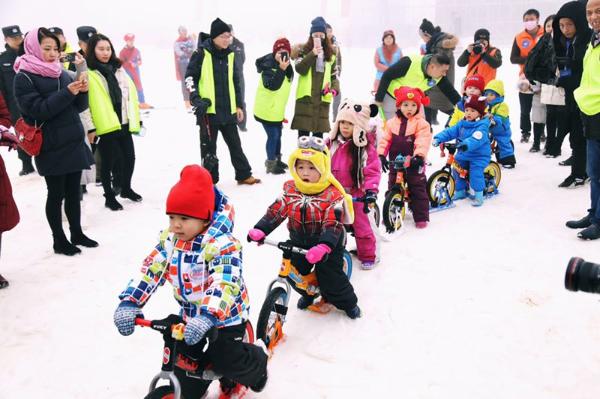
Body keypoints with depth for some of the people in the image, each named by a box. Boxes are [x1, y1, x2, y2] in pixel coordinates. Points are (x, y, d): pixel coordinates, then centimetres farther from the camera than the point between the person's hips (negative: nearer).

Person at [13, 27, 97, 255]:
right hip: (51, 148, -5)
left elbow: (79, 107, 13)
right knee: (56, 194, 5)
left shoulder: (62, 73, 10)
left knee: (73, 191, 12)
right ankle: (59, 240, 17)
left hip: (73, 142, 5)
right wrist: (67, 92, -23)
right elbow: (37, 109, -17)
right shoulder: (24, 78, -6)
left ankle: (77, 233, 25)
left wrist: (82, 91, -8)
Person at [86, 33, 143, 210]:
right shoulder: (89, 73, -7)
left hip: (123, 123, 6)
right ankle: (109, 197, 19)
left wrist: (135, 118, 8)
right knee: (108, 162, 4)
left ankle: (126, 189, 34)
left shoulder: (118, 69, 13)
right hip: (105, 126, -6)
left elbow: (131, 93, 14)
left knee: (129, 157, 13)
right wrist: (90, 127, -19)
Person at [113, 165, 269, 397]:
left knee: (224, 360, -7)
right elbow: (150, 271, -11)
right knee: (183, 359, 9)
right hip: (190, 314, 6)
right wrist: (129, 303, -24)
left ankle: (256, 365, 24)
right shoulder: (169, 241, -7)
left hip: (226, 315, -6)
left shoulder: (223, 245, -28)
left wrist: (207, 317, -53)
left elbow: (225, 284, -39)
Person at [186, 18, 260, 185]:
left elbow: (236, 82, 16)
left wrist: (239, 105, 14)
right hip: (208, 109, -5)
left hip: (228, 109, 5)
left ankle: (244, 175, 23)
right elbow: (190, 76, -4)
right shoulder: (202, 53, -6)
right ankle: (210, 180, 14)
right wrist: (195, 98, -15)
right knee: (209, 146, 4)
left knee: (235, 143, 13)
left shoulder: (230, 55, 10)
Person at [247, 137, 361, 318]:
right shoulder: (290, 190, -6)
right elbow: (275, 211, -8)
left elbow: (333, 224, -27)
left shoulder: (332, 194, -20)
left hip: (328, 243, -4)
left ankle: (348, 302, 26)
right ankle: (308, 292, 43)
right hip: (299, 242, 5)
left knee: (329, 275, -1)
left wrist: (324, 246, -42)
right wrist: (260, 230, -22)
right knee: (297, 271, 10)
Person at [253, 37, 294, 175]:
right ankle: (271, 164, 8)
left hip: (277, 109, 9)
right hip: (267, 109, -9)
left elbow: (289, 79, -1)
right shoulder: (268, 66, -20)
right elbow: (272, 85, -31)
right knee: (273, 135, -5)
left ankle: (277, 160, 36)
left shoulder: (286, 65, 5)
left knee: (277, 135, 19)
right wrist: (281, 69, -38)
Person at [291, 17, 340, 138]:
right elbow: (299, 69, -11)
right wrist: (313, 54, -20)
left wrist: (335, 89, -4)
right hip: (305, 96, -2)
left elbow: (334, 75, 14)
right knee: (303, 132, -1)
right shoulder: (303, 50, 3)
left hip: (323, 98, 3)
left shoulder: (331, 53, 13)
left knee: (319, 132, 7)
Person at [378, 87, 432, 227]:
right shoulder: (392, 123, 4)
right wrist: (382, 154, -10)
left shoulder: (421, 123, -8)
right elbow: (385, 140, 2)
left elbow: (423, 142, -18)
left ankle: (421, 217, 12)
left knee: (418, 191, 3)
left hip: (414, 164, -3)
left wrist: (419, 156, -31)